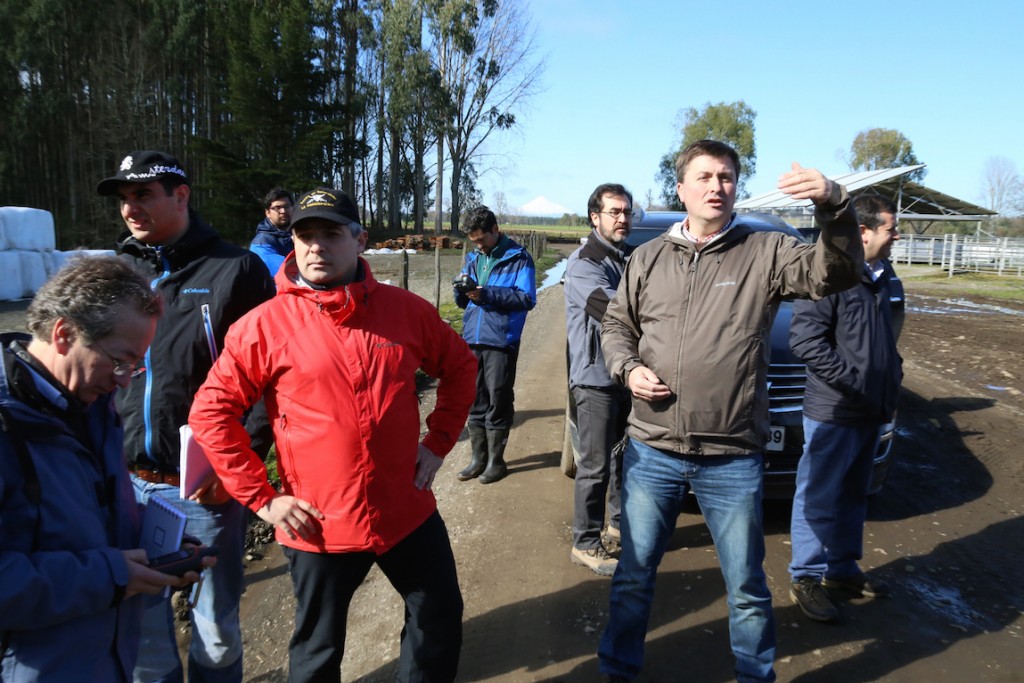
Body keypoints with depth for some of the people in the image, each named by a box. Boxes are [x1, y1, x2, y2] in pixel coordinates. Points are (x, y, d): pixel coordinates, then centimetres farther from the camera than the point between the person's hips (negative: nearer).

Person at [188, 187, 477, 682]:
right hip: (320, 525, -2)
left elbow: (460, 366, 11)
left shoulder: (406, 310, -3)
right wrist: (261, 498, -10)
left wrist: (439, 441, 4)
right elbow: (210, 413, -8)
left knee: (440, 620, 18)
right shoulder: (265, 325, -10)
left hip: (407, 511, 3)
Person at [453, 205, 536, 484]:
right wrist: (462, 289, -6)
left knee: (498, 402, 2)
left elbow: (527, 298, -13)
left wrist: (486, 294, -18)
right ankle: (478, 458, 23)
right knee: (475, 401, 11)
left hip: (501, 341, -5)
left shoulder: (518, 257, -3)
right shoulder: (473, 257, 15)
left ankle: (496, 460, 16)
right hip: (472, 339, 6)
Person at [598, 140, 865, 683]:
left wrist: (834, 205, -32)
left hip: (732, 460, -1)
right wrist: (628, 368, -6)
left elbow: (836, 272, -15)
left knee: (747, 586, 14)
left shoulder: (765, 253, -2)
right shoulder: (648, 258, 6)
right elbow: (616, 324, 13)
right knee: (634, 574, 16)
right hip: (651, 452, 2)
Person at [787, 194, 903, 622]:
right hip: (832, 412, -9)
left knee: (853, 495, 19)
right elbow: (804, 338, -24)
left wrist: (892, 377, 9)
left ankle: (842, 568, 34)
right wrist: (851, 380, -23)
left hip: (871, 411, 9)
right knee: (819, 498, 2)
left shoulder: (879, 276, 13)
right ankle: (807, 578, 15)